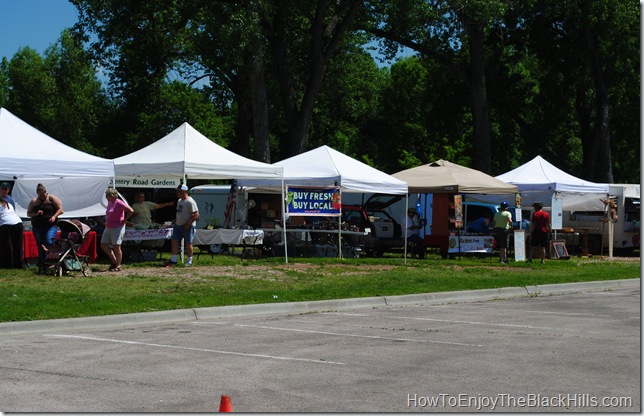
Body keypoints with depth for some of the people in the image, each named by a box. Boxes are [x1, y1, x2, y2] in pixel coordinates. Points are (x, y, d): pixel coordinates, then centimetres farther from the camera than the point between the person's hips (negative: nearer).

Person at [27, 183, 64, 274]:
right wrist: (36, 214, -9)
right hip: (37, 227, 3)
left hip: (51, 226, -3)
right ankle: (41, 267, 9)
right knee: (40, 247, 4)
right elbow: (28, 213, 11)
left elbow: (60, 209, -1)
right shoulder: (33, 201, 8)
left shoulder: (52, 199, 1)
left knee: (48, 242, -22)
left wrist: (54, 216, -18)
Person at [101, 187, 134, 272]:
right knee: (104, 245, 10)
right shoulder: (109, 203, 11)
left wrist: (124, 220, -15)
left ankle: (118, 266, 6)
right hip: (108, 228, 10)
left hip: (117, 228, -10)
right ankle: (114, 261, 23)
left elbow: (131, 211, -21)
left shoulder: (119, 203, -16)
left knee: (116, 247, -4)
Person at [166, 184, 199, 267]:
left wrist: (188, 223, -23)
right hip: (178, 225, 9)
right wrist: (176, 221, 15)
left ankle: (189, 261, 12)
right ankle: (173, 260, 10)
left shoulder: (190, 202, -16)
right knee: (174, 241, 5)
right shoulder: (179, 201, 13)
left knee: (188, 243, 0)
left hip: (187, 226, -8)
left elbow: (196, 215, -20)